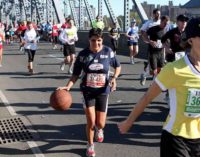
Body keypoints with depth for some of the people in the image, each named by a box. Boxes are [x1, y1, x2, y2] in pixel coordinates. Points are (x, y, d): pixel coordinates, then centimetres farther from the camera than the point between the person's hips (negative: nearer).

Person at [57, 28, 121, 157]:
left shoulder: (108, 52, -9)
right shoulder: (83, 54, -10)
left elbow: (118, 66, 6)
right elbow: (76, 75, -5)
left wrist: (114, 78, -13)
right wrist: (68, 86, -21)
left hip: (103, 91, 1)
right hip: (88, 91, -1)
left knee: (100, 123, 5)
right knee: (91, 122, -5)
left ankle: (99, 129, 46)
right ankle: (90, 145, 24)